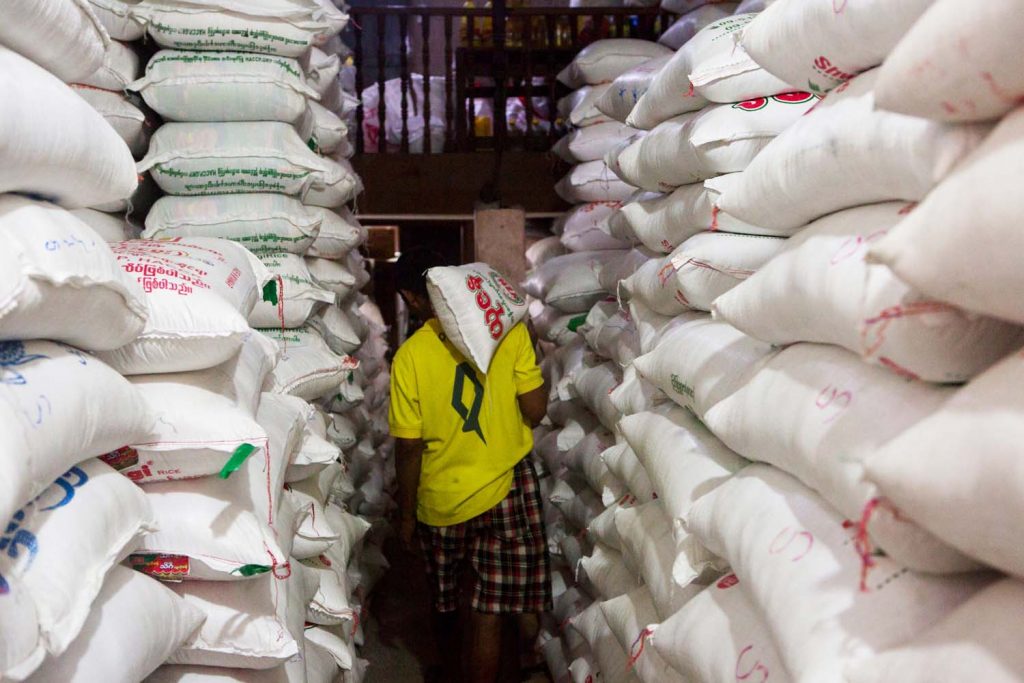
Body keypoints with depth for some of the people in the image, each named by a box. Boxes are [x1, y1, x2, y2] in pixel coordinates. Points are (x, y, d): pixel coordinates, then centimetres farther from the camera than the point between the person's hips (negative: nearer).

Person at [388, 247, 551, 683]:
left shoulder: (409, 356, -13)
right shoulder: (509, 329, -11)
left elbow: (409, 448, -9)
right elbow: (535, 412, -10)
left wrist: (406, 514, 4)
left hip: (440, 501, 1)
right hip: (505, 489, 0)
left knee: (444, 605, 23)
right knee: (489, 613, 7)